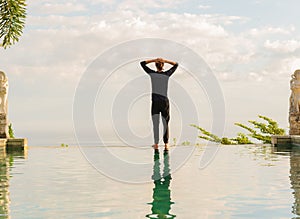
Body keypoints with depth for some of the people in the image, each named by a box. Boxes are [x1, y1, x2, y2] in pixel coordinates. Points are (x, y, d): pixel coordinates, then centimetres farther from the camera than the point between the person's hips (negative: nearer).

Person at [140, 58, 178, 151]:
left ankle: (156, 144, -11)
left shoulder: (152, 73, -1)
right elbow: (176, 64, 14)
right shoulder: (167, 74, 0)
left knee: (155, 124, -3)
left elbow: (142, 63, 11)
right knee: (165, 124, 10)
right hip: (165, 101, 1)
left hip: (155, 102, -1)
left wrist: (154, 60, 8)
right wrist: (165, 60, 7)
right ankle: (166, 144, 10)